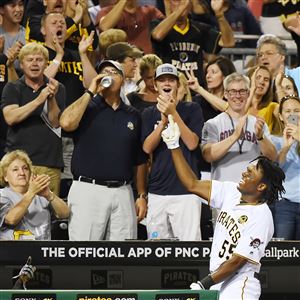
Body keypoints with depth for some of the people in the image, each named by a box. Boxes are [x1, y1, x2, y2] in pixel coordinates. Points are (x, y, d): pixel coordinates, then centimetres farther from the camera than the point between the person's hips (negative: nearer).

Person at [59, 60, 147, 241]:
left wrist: (142, 195, 10)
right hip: (89, 190, -3)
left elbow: (140, 160, 18)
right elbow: (66, 123, -17)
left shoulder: (132, 115, 15)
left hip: (123, 192, 3)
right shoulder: (87, 107, 6)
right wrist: (90, 92, -8)